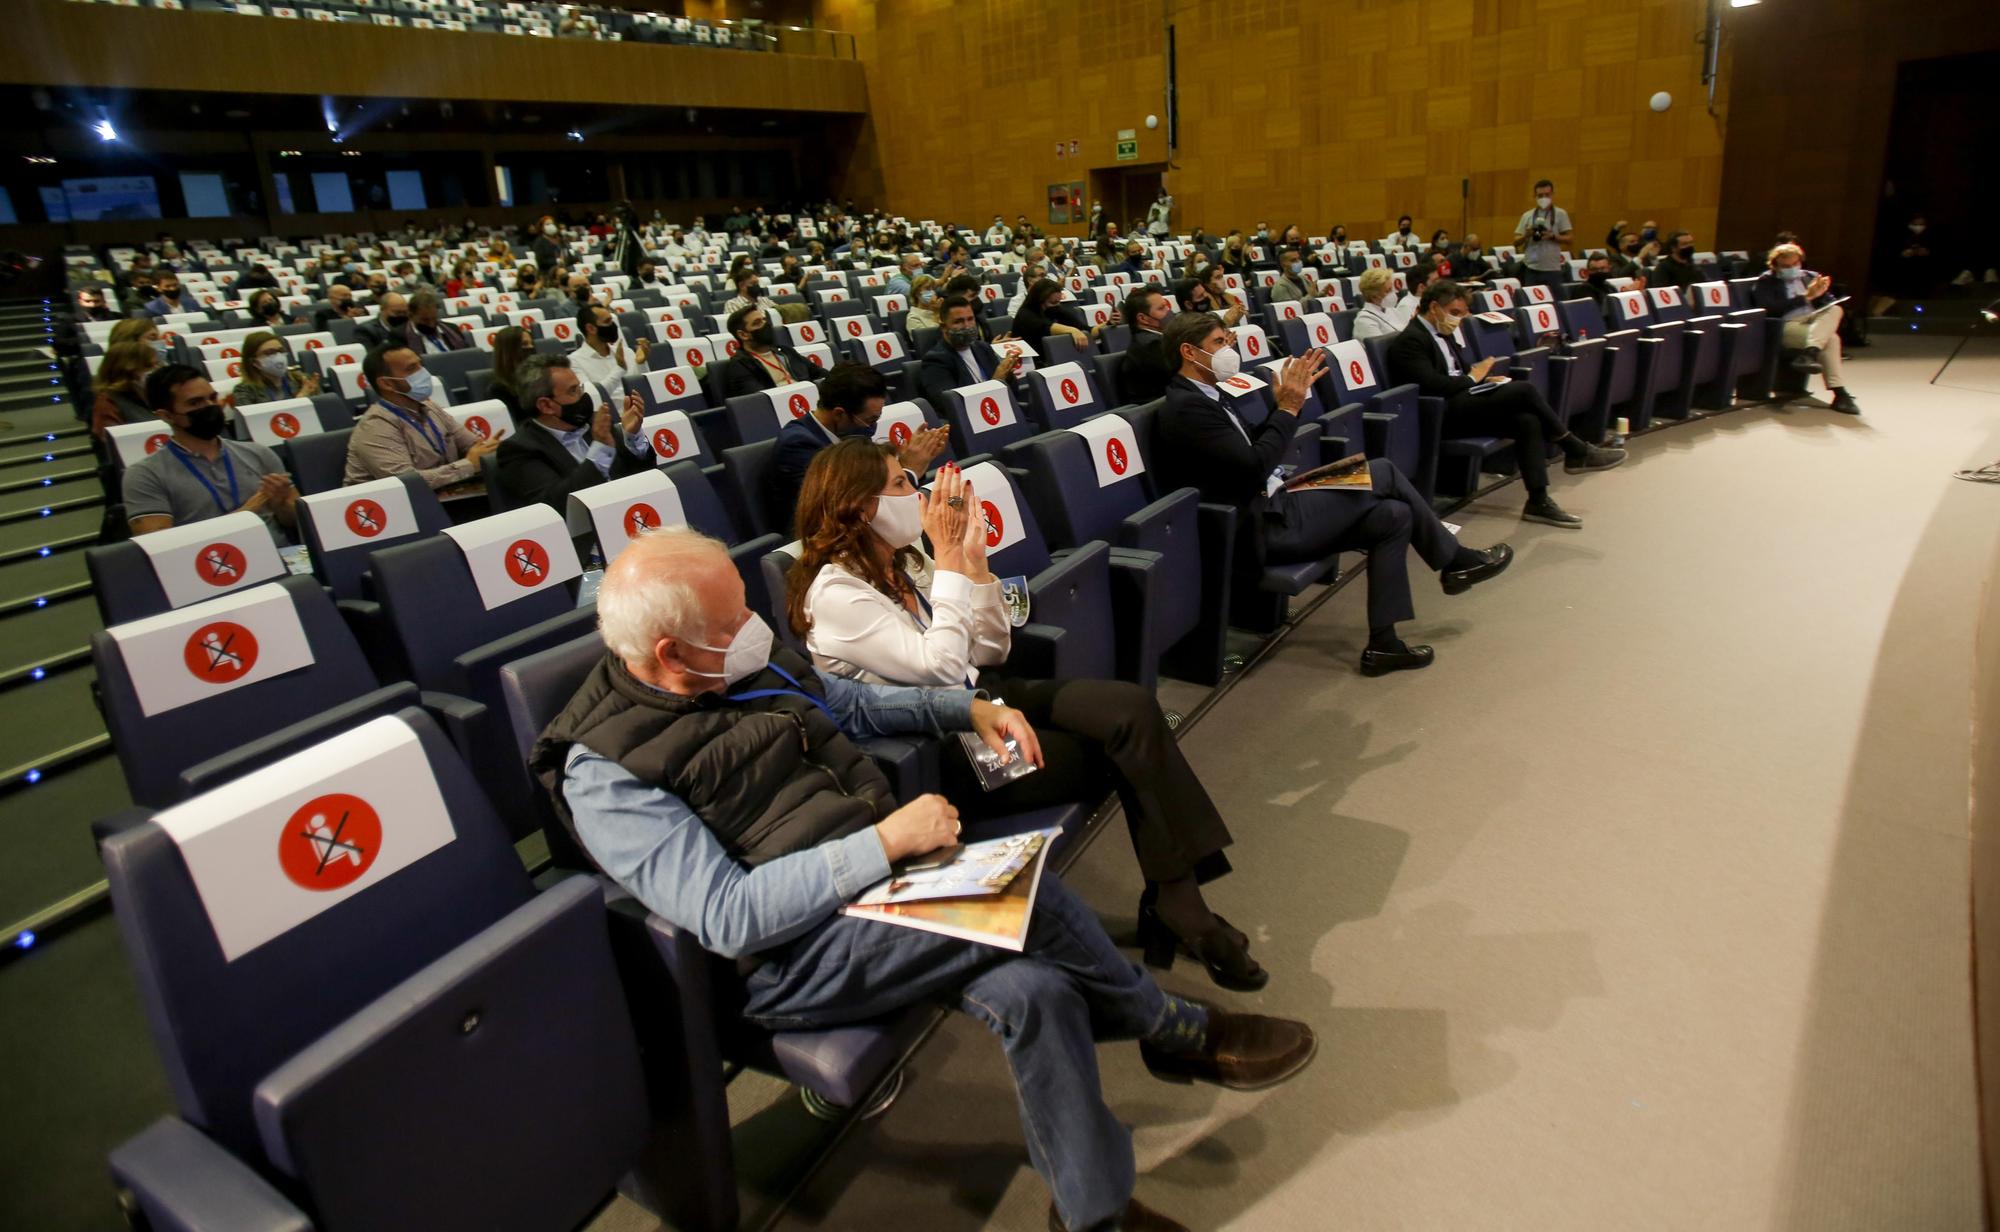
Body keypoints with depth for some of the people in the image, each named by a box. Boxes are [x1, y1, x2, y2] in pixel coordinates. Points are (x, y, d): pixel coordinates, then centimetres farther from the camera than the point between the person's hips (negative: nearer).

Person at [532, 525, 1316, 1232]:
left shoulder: (745, 667, 7)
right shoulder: (603, 772, -14)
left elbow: (852, 704, 23)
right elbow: (727, 917, -21)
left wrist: (971, 709, 8)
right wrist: (884, 841, -25)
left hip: (882, 875, 7)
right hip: (797, 953, -6)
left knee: (1034, 986, -21)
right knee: (1021, 894, -26)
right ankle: (1179, 1035, -1)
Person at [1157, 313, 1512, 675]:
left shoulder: (1205, 395, 13)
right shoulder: (1186, 407, -18)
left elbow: (1255, 445, 16)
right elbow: (1253, 468, -24)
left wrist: (1288, 401, 4)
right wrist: (1289, 407, -15)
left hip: (1267, 508, 10)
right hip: (1259, 527, -10)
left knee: (1393, 514, 7)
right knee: (1383, 473, -6)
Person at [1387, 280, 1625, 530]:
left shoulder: (1444, 333, 20)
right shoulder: (1410, 341, -10)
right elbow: (1432, 385, -21)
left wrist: (1484, 379, 3)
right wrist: (1472, 379, -6)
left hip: (1461, 401, 9)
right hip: (1441, 414, -9)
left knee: (1528, 421, -16)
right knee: (1524, 390, -21)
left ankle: (1539, 502, -16)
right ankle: (1577, 451, -5)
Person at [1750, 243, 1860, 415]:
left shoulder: (1811, 277, 24)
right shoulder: (1765, 282, 8)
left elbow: (1828, 303, 17)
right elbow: (1772, 309, -10)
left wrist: (1822, 293, -6)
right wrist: (1806, 296, -14)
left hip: (1816, 323, 5)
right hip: (1785, 326, -5)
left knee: (1835, 310, -30)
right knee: (1830, 339, -30)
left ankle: (1809, 353, -44)